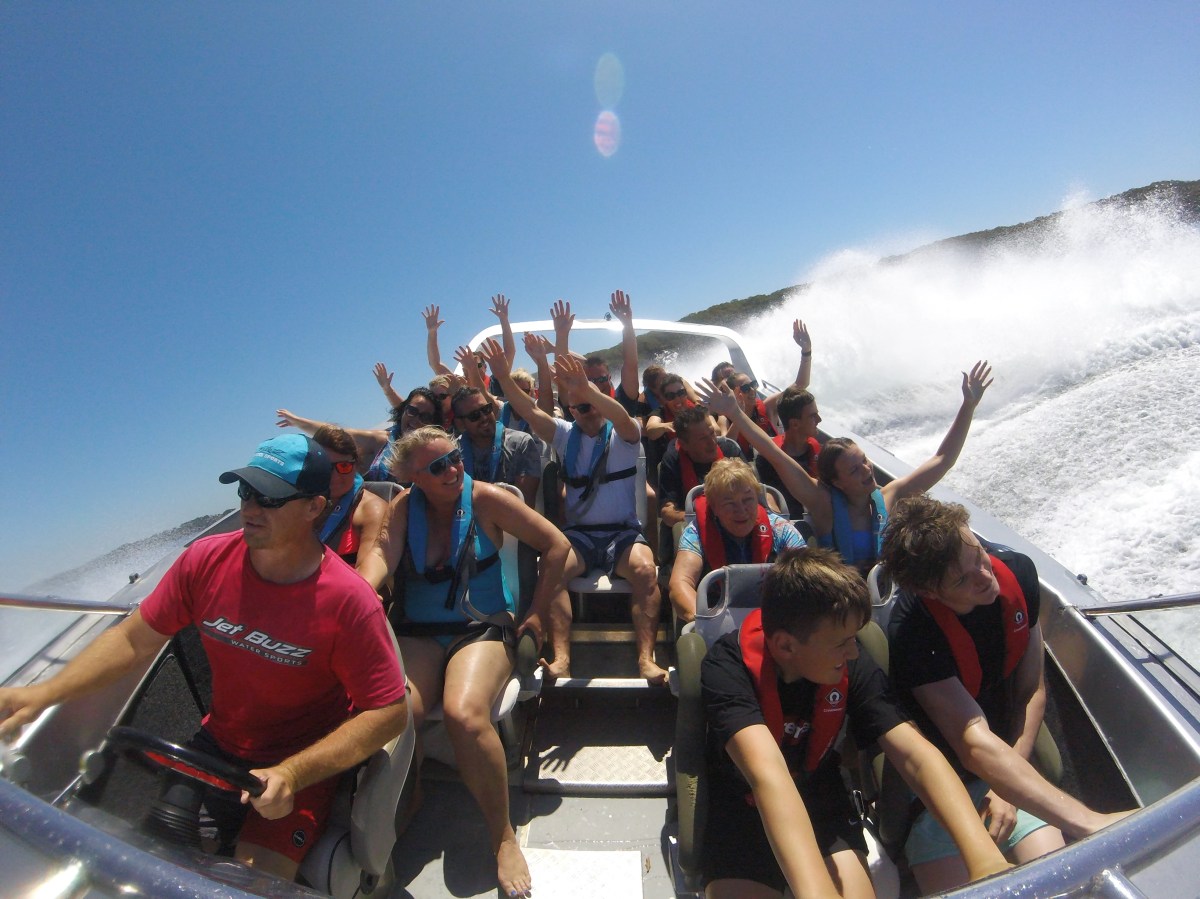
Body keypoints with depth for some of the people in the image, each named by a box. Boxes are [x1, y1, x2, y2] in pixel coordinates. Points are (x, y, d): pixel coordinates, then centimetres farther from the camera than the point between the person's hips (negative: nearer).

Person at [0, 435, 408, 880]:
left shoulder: (348, 601, -27)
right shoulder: (206, 560, -12)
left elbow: (388, 713, -22)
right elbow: (134, 639, 2)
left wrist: (291, 774, -28)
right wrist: (43, 693, -11)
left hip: (303, 764, -4)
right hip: (217, 745, 5)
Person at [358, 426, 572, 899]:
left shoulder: (484, 498, -3)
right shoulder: (404, 506, 6)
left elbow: (557, 545, -1)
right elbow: (384, 551, -13)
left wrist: (537, 614, -1)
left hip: (483, 627, -3)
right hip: (418, 632, 3)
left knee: (464, 713, -30)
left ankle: (503, 836, -10)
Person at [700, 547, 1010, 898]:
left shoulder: (852, 668, -16)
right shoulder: (727, 667, -30)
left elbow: (916, 755, -23)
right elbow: (767, 773, -44)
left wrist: (984, 857, -38)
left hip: (820, 802, 3)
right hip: (743, 809, -3)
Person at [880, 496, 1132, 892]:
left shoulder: (1017, 573, -12)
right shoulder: (911, 631, -32)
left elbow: (1032, 691, -3)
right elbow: (975, 746, -33)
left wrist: (1007, 785, -8)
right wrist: (1088, 822, -40)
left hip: (1008, 760, 4)